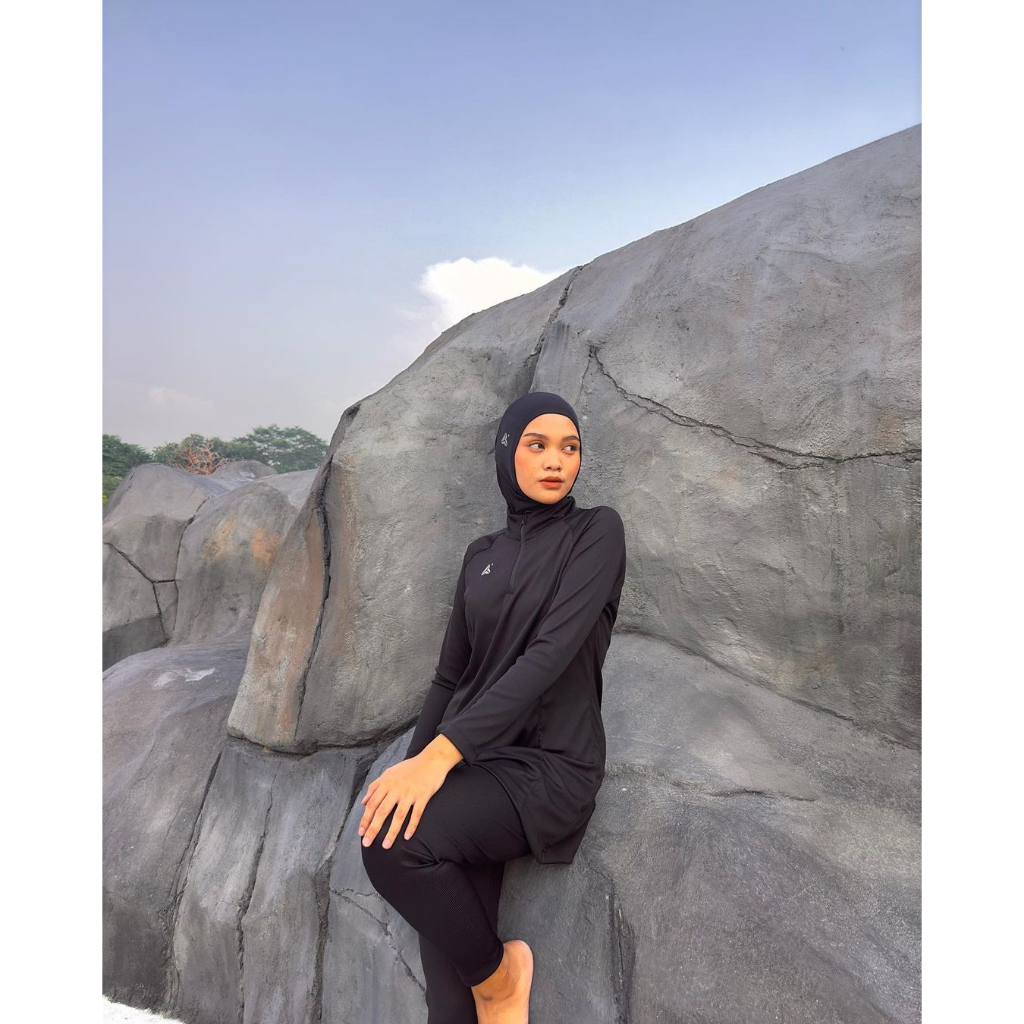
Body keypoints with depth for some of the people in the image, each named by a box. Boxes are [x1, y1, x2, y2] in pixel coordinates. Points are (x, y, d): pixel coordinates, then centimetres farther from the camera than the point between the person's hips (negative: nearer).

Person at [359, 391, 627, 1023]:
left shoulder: (597, 532, -4)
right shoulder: (482, 556, 12)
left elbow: (551, 652, -17)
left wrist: (440, 754, -26)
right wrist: (410, 770, 5)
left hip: (551, 768, -4)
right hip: (476, 762, 5)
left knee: (395, 843, -28)